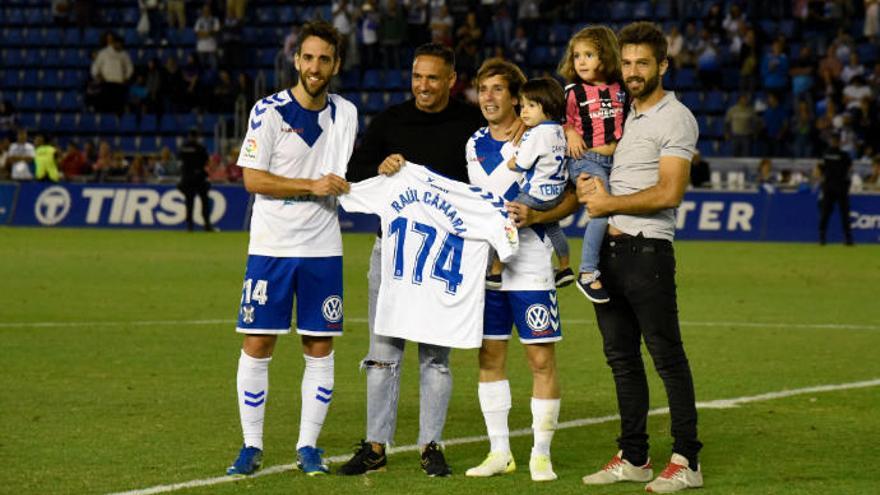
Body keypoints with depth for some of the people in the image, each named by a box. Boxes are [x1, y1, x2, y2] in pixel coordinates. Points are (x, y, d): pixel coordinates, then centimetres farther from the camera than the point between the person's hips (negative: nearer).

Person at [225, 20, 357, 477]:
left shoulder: (345, 114, 7)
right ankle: (251, 447, 7)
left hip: (323, 249, 3)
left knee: (320, 349, 3)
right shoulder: (269, 111, -6)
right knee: (256, 346, -3)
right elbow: (253, 179, -10)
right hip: (271, 246, -3)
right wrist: (311, 186, -16)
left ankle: (308, 447, 12)